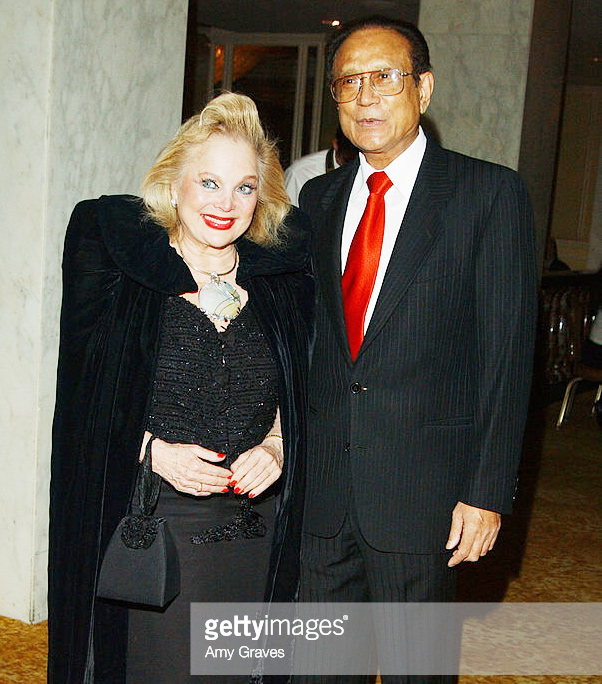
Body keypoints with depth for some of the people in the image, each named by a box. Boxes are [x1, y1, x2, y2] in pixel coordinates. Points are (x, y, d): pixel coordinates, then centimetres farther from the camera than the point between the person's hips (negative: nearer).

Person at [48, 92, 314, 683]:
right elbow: (82, 393, -1)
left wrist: (276, 447, -5)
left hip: (253, 538, 3)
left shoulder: (283, 277, 5)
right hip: (146, 528, -3)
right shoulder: (116, 262, -4)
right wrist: (153, 450, -15)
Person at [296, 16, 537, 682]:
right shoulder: (319, 197, 10)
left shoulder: (490, 194, -6)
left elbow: (507, 351, -8)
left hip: (422, 492, -4)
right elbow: (307, 333, 12)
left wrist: (487, 491, -12)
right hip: (320, 483, 4)